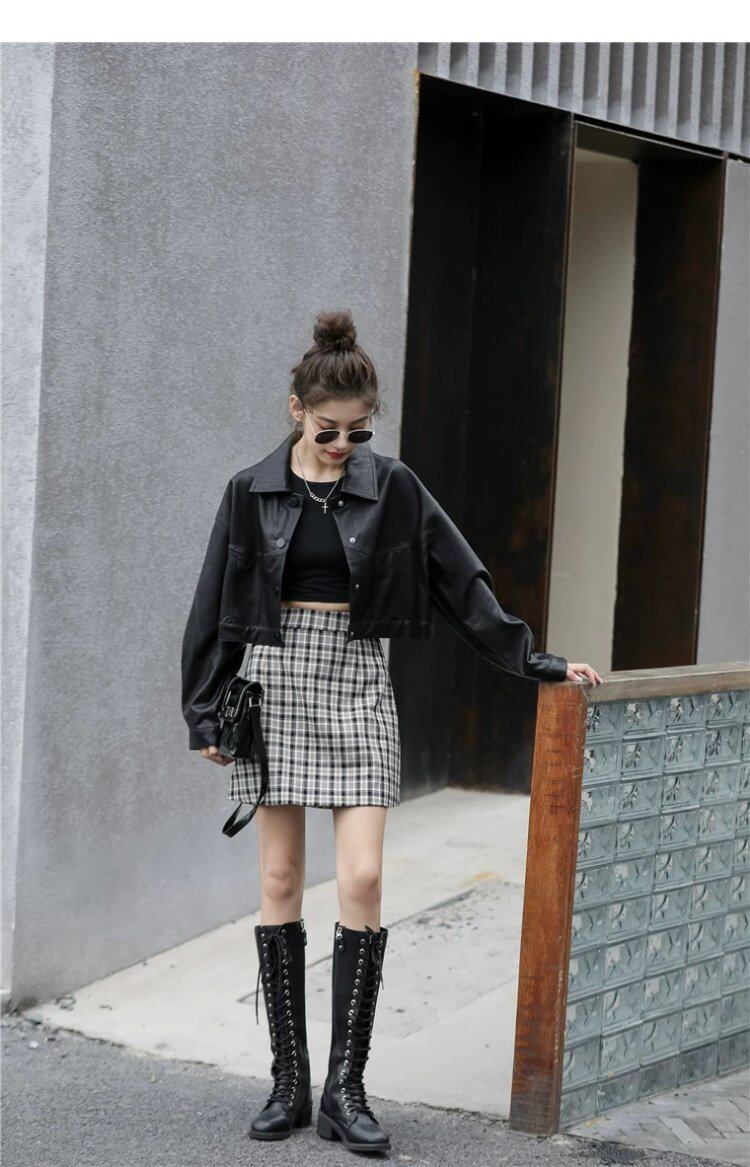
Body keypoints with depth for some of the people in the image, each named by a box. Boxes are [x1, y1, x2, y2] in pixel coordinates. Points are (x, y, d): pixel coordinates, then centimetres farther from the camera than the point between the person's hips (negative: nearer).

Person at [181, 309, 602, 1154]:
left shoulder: (392, 490, 2)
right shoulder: (252, 493, 3)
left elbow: (461, 583, 5)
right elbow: (214, 608, 6)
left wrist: (535, 663, 1)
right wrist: (206, 714, 3)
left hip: (356, 684, 0)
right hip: (274, 681, 1)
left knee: (362, 878, -11)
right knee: (280, 882, 2)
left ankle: (346, 1086, -4)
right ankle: (290, 1083, 9)